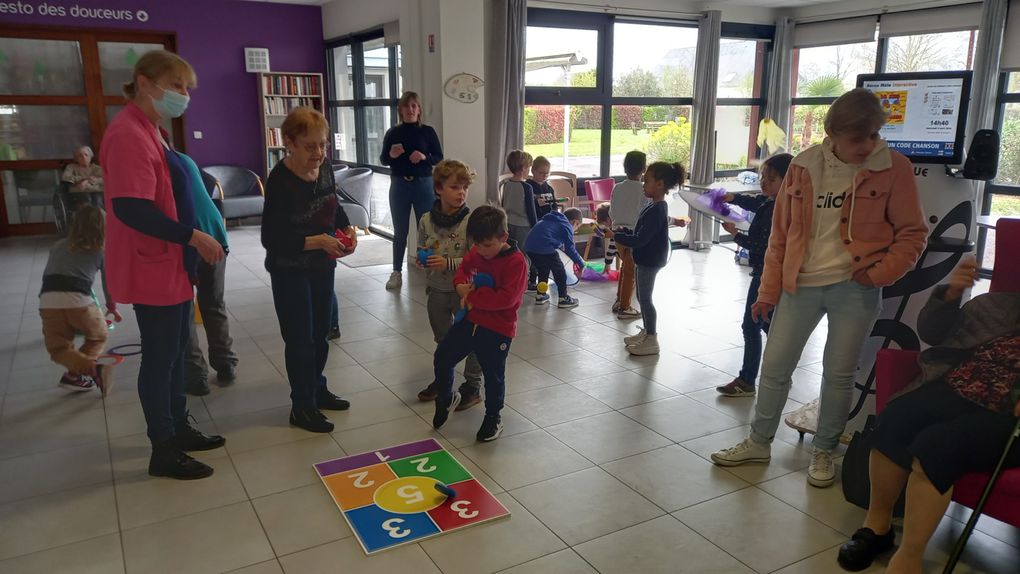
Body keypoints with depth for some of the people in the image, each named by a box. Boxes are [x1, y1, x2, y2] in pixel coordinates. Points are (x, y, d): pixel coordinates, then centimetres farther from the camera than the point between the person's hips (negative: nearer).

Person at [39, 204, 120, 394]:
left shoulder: (58, 246, 25)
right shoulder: (101, 250, 17)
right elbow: (108, 283, 28)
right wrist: (112, 307, 47)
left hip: (48, 301, 2)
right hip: (78, 300, -2)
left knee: (58, 347, 19)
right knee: (98, 336, 24)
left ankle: (90, 367, -11)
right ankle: (74, 374, -2)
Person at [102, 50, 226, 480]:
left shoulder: (150, 129, 12)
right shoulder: (128, 134, -20)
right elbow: (131, 208, -27)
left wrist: (191, 240, 14)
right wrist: (192, 236, -23)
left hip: (171, 263, 10)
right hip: (153, 267, -10)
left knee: (176, 347, 18)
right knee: (160, 356, 1)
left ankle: (179, 427, 33)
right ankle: (163, 451, 16)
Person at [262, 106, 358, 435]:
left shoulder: (324, 170, -2)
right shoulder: (280, 182, -24)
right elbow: (272, 239, -24)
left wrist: (347, 228, -4)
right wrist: (317, 241, -31)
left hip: (322, 266, 7)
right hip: (290, 272, -7)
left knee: (320, 333, 19)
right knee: (299, 339, 3)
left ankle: (317, 389, 38)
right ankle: (302, 407, 18)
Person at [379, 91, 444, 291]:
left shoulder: (428, 131, 0)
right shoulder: (392, 132, 2)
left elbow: (439, 158, 1)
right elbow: (383, 160, 7)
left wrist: (424, 157, -18)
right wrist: (391, 155, -14)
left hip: (423, 184, -1)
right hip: (399, 185, 1)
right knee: (400, 231, 6)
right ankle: (396, 272, 14)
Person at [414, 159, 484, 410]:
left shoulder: (470, 221, -17)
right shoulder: (427, 220, -5)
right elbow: (421, 250, 10)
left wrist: (449, 263, -27)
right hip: (437, 290, 5)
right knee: (442, 339, 22)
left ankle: (473, 386, 23)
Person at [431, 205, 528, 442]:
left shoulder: (516, 262, -20)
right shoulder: (476, 252, 1)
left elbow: (506, 298, -27)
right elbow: (464, 267, 21)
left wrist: (473, 296, -20)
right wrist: (461, 285, -2)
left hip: (498, 330, -6)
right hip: (469, 320, 6)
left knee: (494, 376, 8)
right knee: (442, 357, 8)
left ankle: (493, 417, 31)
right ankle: (446, 398, 35)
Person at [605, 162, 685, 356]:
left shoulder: (656, 211, -24)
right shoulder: (658, 207, 6)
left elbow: (640, 240, -27)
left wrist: (616, 236, -20)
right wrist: (623, 232, 5)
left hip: (650, 260, -10)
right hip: (646, 259, 10)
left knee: (645, 298, -1)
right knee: (642, 297, 19)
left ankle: (652, 340, 9)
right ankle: (646, 332, 33)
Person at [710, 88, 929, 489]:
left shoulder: (894, 168, -5)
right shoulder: (804, 167, 1)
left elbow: (912, 233, 1)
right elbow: (780, 234, 6)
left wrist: (879, 274, -12)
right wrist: (768, 290, 6)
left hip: (854, 289, -2)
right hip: (800, 285, 2)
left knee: (839, 373, 6)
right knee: (774, 366, 7)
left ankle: (824, 452, 25)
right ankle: (759, 442, 25)